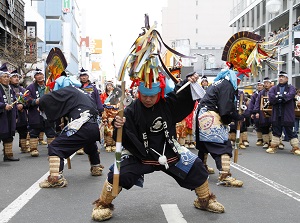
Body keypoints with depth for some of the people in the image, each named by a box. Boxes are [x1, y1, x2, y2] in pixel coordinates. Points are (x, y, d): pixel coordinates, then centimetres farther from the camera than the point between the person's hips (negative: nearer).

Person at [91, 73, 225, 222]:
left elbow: (183, 95, 4)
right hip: (141, 154, -3)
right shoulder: (132, 110, -18)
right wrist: (119, 127, -44)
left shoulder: (168, 104, -9)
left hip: (169, 152, 3)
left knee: (196, 168, 2)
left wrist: (190, 82, -15)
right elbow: (124, 138, -23)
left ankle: (205, 200, 28)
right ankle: (103, 205, 4)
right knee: (119, 174, -22)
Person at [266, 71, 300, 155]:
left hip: (288, 115, -2)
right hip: (276, 115, 2)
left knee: (291, 131, 1)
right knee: (276, 131, 9)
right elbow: (271, 98, -8)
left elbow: (290, 95, -16)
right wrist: (283, 98, -16)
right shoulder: (273, 88, 12)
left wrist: (278, 97, -19)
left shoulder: (291, 88, 6)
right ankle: (273, 146, 17)